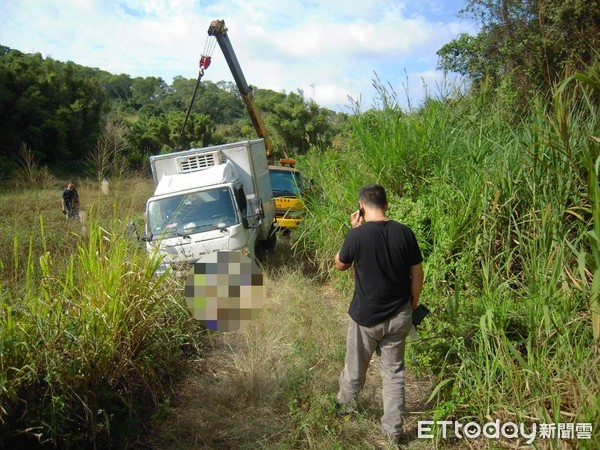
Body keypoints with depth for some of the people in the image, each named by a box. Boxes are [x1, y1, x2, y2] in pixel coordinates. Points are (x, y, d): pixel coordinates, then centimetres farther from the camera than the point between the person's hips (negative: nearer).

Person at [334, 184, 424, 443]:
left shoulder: (357, 235, -19)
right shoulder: (405, 232, -9)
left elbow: (340, 265, 0)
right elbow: (417, 273, -1)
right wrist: (413, 302, 15)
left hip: (366, 316, -3)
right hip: (399, 316, 3)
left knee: (355, 368, 20)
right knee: (393, 372, 17)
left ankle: (343, 406, 45)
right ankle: (393, 429, 27)